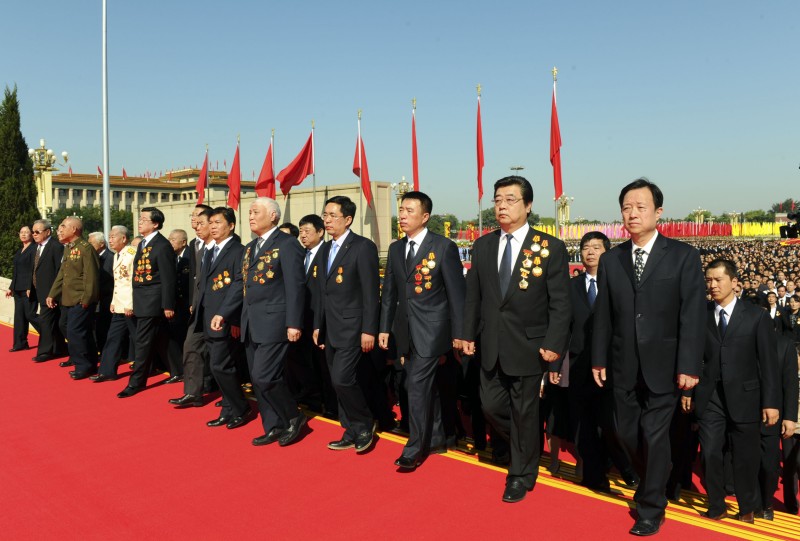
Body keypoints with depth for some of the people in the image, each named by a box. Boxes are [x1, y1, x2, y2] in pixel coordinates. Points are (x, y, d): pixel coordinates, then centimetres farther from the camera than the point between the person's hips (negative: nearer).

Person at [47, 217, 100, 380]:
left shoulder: (86, 248, -16)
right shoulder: (67, 248, 13)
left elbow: (91, 276, -19)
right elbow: (61, 273, 17)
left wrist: (86, 300, -20)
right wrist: (52, 294, 13)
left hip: (81, 300, -10)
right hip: (68, 299, 10)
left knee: (74, 331, -8)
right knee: (64, 326, 18)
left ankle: (84, 366, 9)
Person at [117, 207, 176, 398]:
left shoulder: (162, 246, -14)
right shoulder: (142, 244, 14)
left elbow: (168, 278, -16)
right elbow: (139, 273, 17)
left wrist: (168, 305, -17)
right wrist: (135, 300, 16)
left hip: (152, 302, -9)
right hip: (142, 301, 9)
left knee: (142, 341, -5)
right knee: (158, 341, 17)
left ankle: (136, 382, 3)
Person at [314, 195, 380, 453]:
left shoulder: (363, 247, -10)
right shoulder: (326, 248, 13)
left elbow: (371, 292, -14)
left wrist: (369, 330, -17)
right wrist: (318, 325, 15)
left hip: (352, 328, -8)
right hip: (330, 330, 8)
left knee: (342, 380, -13)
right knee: (340, 383, 11)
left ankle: (365, 424, 10)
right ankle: (352, 433, 23)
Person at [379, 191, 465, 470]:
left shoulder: (444, 247, -8)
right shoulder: (396, 249, 9)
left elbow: (456, 293, -8)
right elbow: (389, 292, 13)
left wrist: (458, 333, -9)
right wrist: (384, 328, 9)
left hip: (431, 330, -6)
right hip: (405, 331, 6)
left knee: (418, 387, -8)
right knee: (426, 387, 15)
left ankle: (415, 449, 5)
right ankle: (436, 439, 28)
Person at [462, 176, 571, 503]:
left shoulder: (550, 247, -7)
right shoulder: (482, 246, 6)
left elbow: (560, 303, -8)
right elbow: (473, 296, 10)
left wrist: (553, 343, -14)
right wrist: (469, 334, 5)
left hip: (527, 346, -4)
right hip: (491, 346, 4)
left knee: (524, 413, 8)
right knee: (492, 406, 10)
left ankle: (521, 477, 29)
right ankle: (526, 449, 40)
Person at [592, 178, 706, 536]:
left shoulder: (683, 256, -4)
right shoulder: (610, 260, 5)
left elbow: (692, 315, -8)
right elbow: (603, 315, 6)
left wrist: (689, 366, -12)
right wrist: (599, 358, 4)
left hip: (663, 365, -3)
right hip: (623, 366, 4)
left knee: (655, 437, 2)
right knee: (627, 433, 12)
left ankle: (651, 509, 21)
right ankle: (653, 486, 39)